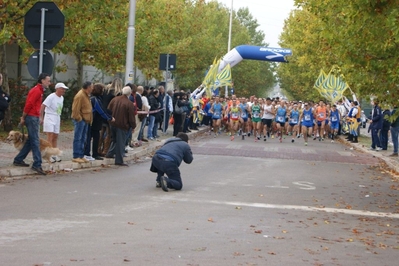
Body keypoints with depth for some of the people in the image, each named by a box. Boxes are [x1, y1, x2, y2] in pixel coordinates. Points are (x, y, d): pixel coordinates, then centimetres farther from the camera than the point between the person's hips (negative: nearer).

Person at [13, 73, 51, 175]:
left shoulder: (39, 90, 18)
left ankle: (18, 160, 19)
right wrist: (23, 118, -12)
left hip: (35, 118, 10)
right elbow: (28, 104, -18)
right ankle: (37, 164, -13)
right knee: (35, 141, -11)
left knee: (31, 141, 13)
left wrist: (24, 117, 14)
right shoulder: (36, 90, -14)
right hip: (32, 118, -10)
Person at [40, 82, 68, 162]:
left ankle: (54, 155, 16)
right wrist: (41, 118, -19)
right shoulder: (51, 97, -15)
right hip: (49, 117, -8)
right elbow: (42, 107, -17)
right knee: (50, 136, -12)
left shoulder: (62, 98, 9)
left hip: (57, 118, 8)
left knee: (55, 137, 10)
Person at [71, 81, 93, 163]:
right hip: (80, 120, -10)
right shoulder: (80, 96, -16)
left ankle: (81, 156, 19)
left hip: (85, 120, 10)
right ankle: (76, 157, -2)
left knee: (83, 139, 13)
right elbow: (75, 109, -19)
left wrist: (88, 119, 13)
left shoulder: (86, 95, 15)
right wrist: (79, 119, -17)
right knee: (78, 139, -5)